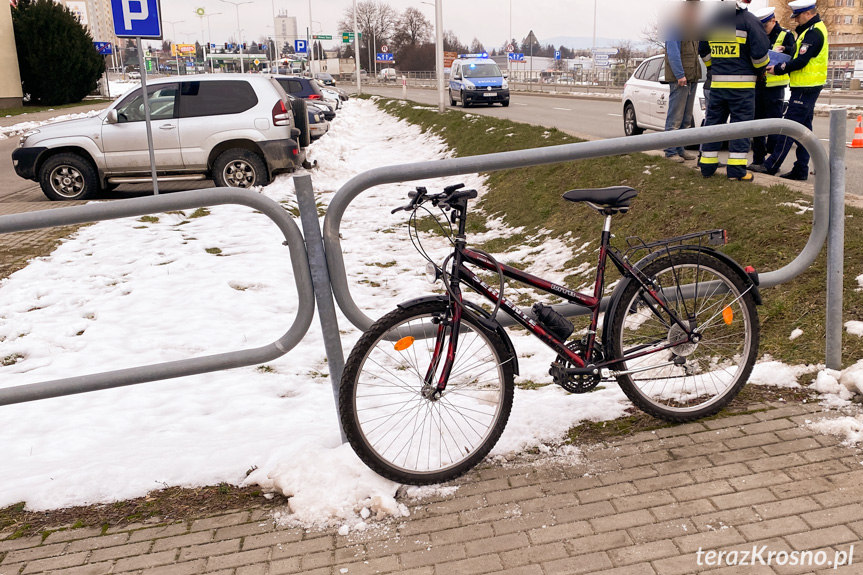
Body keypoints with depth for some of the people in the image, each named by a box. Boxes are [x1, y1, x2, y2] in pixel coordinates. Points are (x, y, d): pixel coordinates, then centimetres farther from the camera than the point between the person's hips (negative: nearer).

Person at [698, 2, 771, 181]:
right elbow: (760, 51, -13)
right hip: (742, 84, -4)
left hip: (717, 82, 4)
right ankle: (736, 170, -2)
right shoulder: (748, 19, -10)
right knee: (740, 123, 0)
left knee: (713, 121, 11)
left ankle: (707, 166, 12)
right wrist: (761, 67, 6)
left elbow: (704, 51, 15)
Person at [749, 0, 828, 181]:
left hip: (805, 89, -11)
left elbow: (800, 61, -21)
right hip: (807, 88, 11)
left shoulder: (813, 33, -16)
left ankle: (771, 165, -5)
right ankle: (801, 169, 13)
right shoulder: (813, 29, 16)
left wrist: (778, 69, -11)